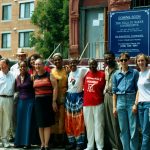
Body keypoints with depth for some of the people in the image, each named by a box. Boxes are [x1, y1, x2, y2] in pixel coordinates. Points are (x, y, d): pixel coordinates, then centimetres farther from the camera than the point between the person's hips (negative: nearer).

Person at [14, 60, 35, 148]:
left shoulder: (30, 77, -7)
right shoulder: (17, 78, 7)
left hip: (30, 101, -5)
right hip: (21, 101, 5)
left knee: (28, 121, -1)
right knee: (20, 121, 8)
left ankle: (27, 142, 4)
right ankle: (19, 142, 16)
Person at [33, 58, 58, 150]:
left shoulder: (49, 75, -2)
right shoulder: (35, 77, 12)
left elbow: (55, 88, -7)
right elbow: (34, 89, 15)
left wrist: (54, 101, -13)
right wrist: (35, 100, 4)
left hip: (48, 101, -4)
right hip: (38, 101, 4)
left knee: (47, 123, -4)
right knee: (40, 124, 5)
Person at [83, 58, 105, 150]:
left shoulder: (102, 74, -4)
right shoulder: (86, 74, 7)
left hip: (98, 103, -4)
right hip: (87, 103, 4)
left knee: (98, 125, 0)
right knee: (89, 125, 11)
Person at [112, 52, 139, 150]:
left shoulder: (134, 73, 1)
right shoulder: (116, 74, 10)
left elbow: (138, 89, 0)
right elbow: (114, 91, 12)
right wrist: (114, 106, 8)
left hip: (131, 99, -3)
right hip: (120, 101, 3)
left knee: (133, 128, -3)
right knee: (123, 128, 8)